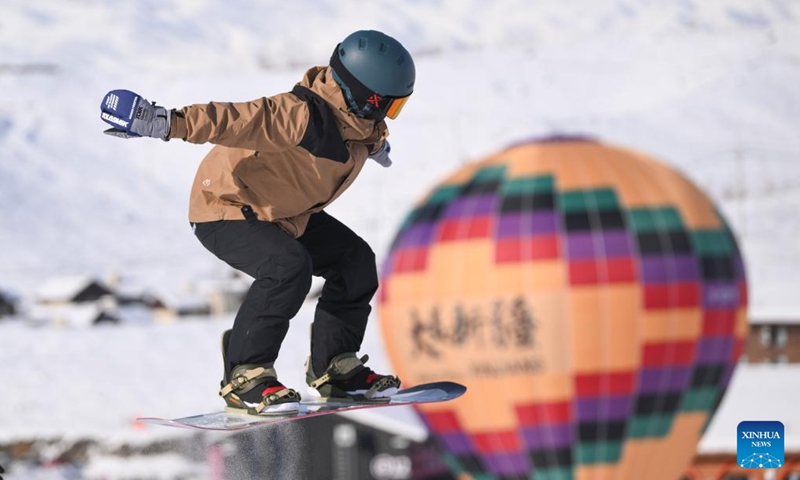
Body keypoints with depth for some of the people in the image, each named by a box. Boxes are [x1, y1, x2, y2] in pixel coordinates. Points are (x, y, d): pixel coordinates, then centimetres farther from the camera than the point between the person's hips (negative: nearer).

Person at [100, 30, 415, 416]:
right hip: (225, 211, -9)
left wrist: (375, 145, 45)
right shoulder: (302, 117, -34)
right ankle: (244, 377, -22)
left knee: (354, 261, 6)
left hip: (285, 213, 10)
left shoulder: (358, 120, -5)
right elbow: (235, 119, -45)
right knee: (288, 267, -32)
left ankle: (333, 368, 17)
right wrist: (168, 123, -57)